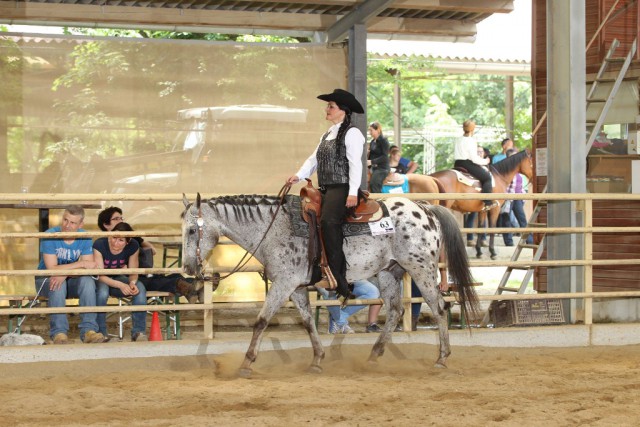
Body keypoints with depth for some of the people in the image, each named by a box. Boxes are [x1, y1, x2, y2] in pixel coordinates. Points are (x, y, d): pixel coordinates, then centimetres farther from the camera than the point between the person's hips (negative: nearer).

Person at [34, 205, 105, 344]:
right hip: (46, 279, -3)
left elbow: (89, 268, -14)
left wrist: (65, 273, -32)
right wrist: (81, 264, -26)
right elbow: (52, 269, -24)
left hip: (71, 281, 3)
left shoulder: (84, 238, -7)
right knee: (58, 285, -37)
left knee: (88, 280, -29)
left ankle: (88, 330, -33)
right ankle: (59, 332, -34)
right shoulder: (50, 236, -18)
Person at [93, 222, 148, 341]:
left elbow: (133, 272, -8)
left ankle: (138, 332, -19)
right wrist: (120, 285, -42)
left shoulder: (133, 246, -16)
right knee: (102, 292, -38)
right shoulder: (99, 245, -26)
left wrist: (132, 283, -33)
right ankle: (101, 332, -20)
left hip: (117, 277, 3)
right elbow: (100, 275, -27)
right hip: (100, 280, -3)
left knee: (140, 288, -26)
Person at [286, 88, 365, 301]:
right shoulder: (327, 135, 22)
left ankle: (337, 276, -27)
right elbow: (314, 159, 18)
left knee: (328, 221, -29)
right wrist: (299, 175, 2)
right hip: (326, 189, 10)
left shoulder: (351, 133, -6)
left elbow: (355, 164, -14)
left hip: (342, 188, -10)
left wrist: (353, 193, -22)